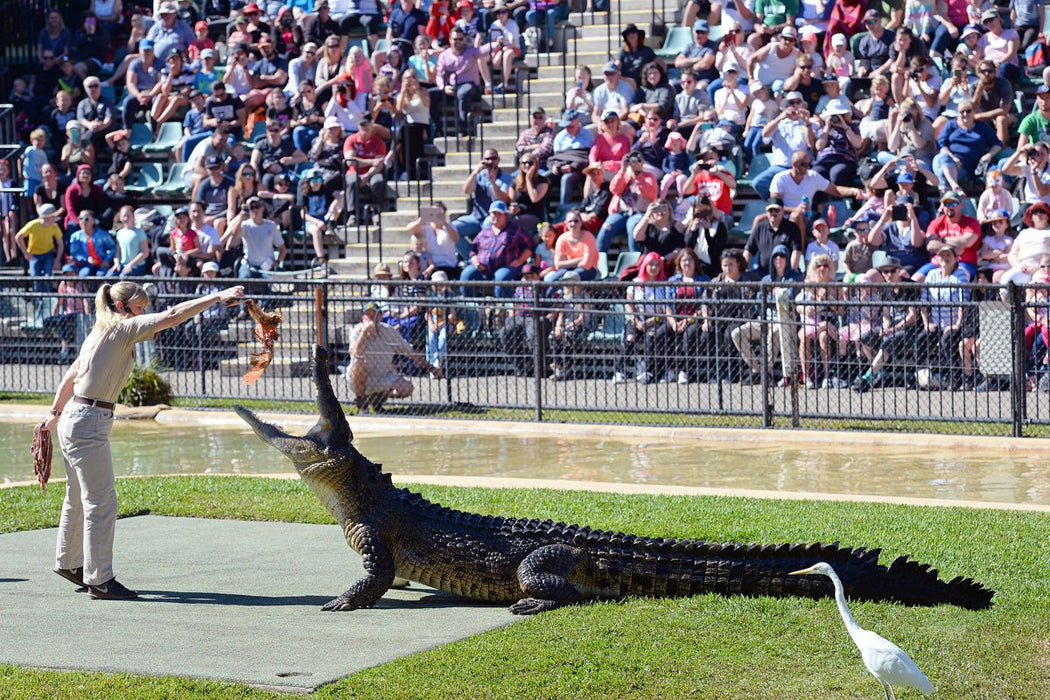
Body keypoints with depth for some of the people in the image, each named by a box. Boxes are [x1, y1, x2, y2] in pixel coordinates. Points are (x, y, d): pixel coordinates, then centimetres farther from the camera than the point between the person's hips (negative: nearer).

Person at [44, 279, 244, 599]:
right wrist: (217, 297, -21)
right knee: (102, 500, -6)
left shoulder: (102, 333, 14)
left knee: (79, 498, 22)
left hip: (73, 418, 10)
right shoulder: (123, 328, -13)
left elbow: (70, 375, 21)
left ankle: (68, 562, 36)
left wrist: (55, 414, 29)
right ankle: (99, 580, -3)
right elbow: (172, 316, -21)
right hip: (89, 422, -10)